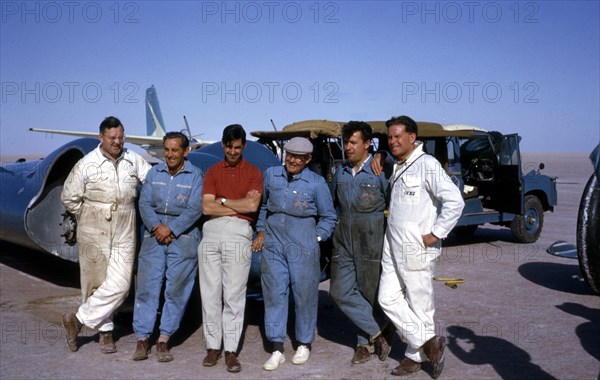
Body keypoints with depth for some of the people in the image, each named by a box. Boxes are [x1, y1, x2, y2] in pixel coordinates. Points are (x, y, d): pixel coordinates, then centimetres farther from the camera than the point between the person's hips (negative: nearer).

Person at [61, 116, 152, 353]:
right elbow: (69, 198, 2)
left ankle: (78, 320, 9)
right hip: (93, 235, -2)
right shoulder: (86, 164, -5)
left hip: (124, 236, 3)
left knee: (119, 284, -5)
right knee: (96, 284, 5)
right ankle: (105, 331, 21)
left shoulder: (134, 161, 3)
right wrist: (90, 217, 4)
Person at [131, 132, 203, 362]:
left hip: (183, 237, -2)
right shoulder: (154, 173, 9)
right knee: (146, 287, 0)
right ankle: (142, 339, 9)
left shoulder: (195, 175, -2)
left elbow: (195, 210, -8)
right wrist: (156, 227, -11)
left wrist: (171, 230, -14)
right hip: (154, 235, 3)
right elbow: (144, 203, 4)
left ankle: (163, 341, 11)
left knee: (176, 290, 0)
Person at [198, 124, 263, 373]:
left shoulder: (253, 172, 9)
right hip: (211, 233, 2)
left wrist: (223, 201, 1)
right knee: (210, 292, 3)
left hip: (239, 233, -2)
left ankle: (231, 350, 4)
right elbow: (207, 208, 2)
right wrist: (240, 205, -2)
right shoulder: (212, 171, 14)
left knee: (234, 294, -2)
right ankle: (213, 346, 13)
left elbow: (252, 206, -6)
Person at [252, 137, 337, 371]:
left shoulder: (316, 183, -2)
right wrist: (261, 232, 13)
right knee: (274, 295, 1)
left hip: (303, 248, -2)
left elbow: (328, 218, 7)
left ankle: (304, 345, 22)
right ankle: (277, 350, 8)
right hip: (273, 244, 2)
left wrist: (316, 238, -2)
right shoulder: (271, 175, 7)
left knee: (305, 296, 4)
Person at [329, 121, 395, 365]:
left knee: (370, 293, 5)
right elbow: (332, 202, 22)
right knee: (341, 291, -2)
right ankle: (379, 330, 10)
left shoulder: (381, 172, -8)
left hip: (371, 242, -5)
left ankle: (366, 341, 24)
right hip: (344, 241, 5)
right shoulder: (341, 171, 9)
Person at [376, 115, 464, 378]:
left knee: (419, 305, 3)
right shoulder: (396, 168, 13)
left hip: (417, 250, -9)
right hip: (393, 248, 9)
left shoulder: (427, 165, -13)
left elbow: (455, 201, -20)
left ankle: (416, 356, 17)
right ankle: (429, 342, 16)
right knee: (388, 299, 7)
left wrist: (436, 234, -17)